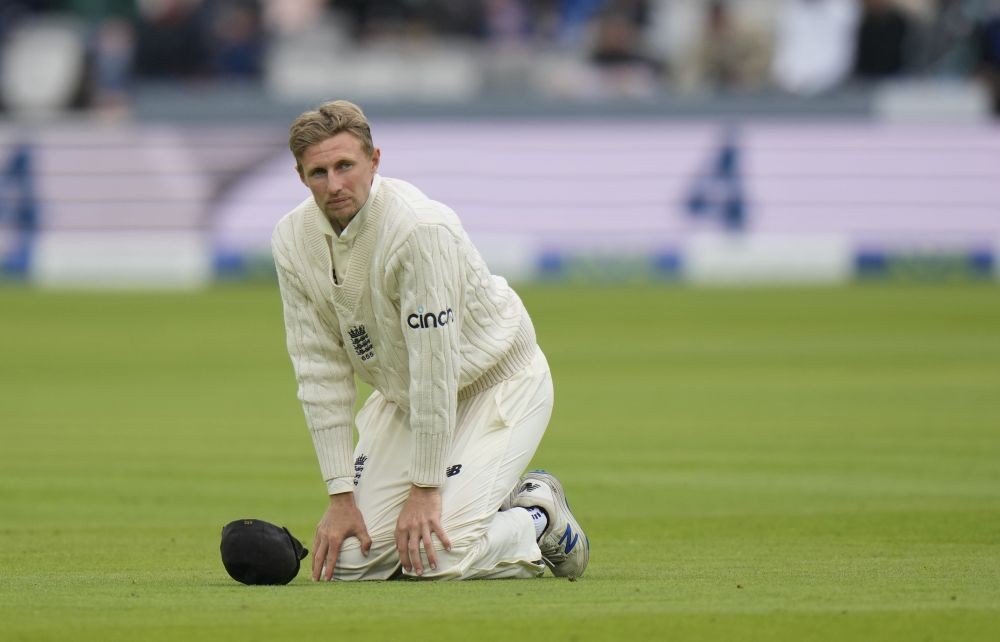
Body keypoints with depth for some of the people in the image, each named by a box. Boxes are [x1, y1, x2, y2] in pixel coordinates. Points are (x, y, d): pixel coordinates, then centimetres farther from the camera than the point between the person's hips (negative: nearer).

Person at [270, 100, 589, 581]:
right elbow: (321, 370, -7)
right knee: (349, 559, -5)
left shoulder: (422, 229, -30)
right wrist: (340, 496, -10)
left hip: (495, 383, -6)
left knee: (437, 557, -21)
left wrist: (424, 489, -24)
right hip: (402, 395, 6)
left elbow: (435, 366, -27)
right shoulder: (293, 239, -10)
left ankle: (539, 514, 9)